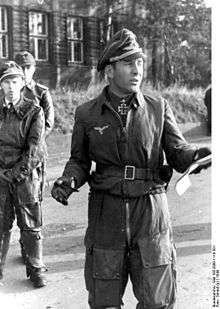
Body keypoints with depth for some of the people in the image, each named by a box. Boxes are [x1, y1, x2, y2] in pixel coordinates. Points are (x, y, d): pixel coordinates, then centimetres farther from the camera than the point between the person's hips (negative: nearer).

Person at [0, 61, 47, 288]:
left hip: (26, 175, -2)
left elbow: (36, 148, -10)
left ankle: (35, 270, 19)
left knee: (31, 225, 6)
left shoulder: (34, 111, -3)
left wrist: (19, 171, -15)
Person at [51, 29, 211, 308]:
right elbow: (79, 161, 11)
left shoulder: (159, 108, 3)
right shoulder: (87, 114, 3)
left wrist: (198, 155, -22)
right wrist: (68, 181, -10)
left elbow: (178, 153, 0)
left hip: (151, 214, 0)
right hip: (105, 214, 1)